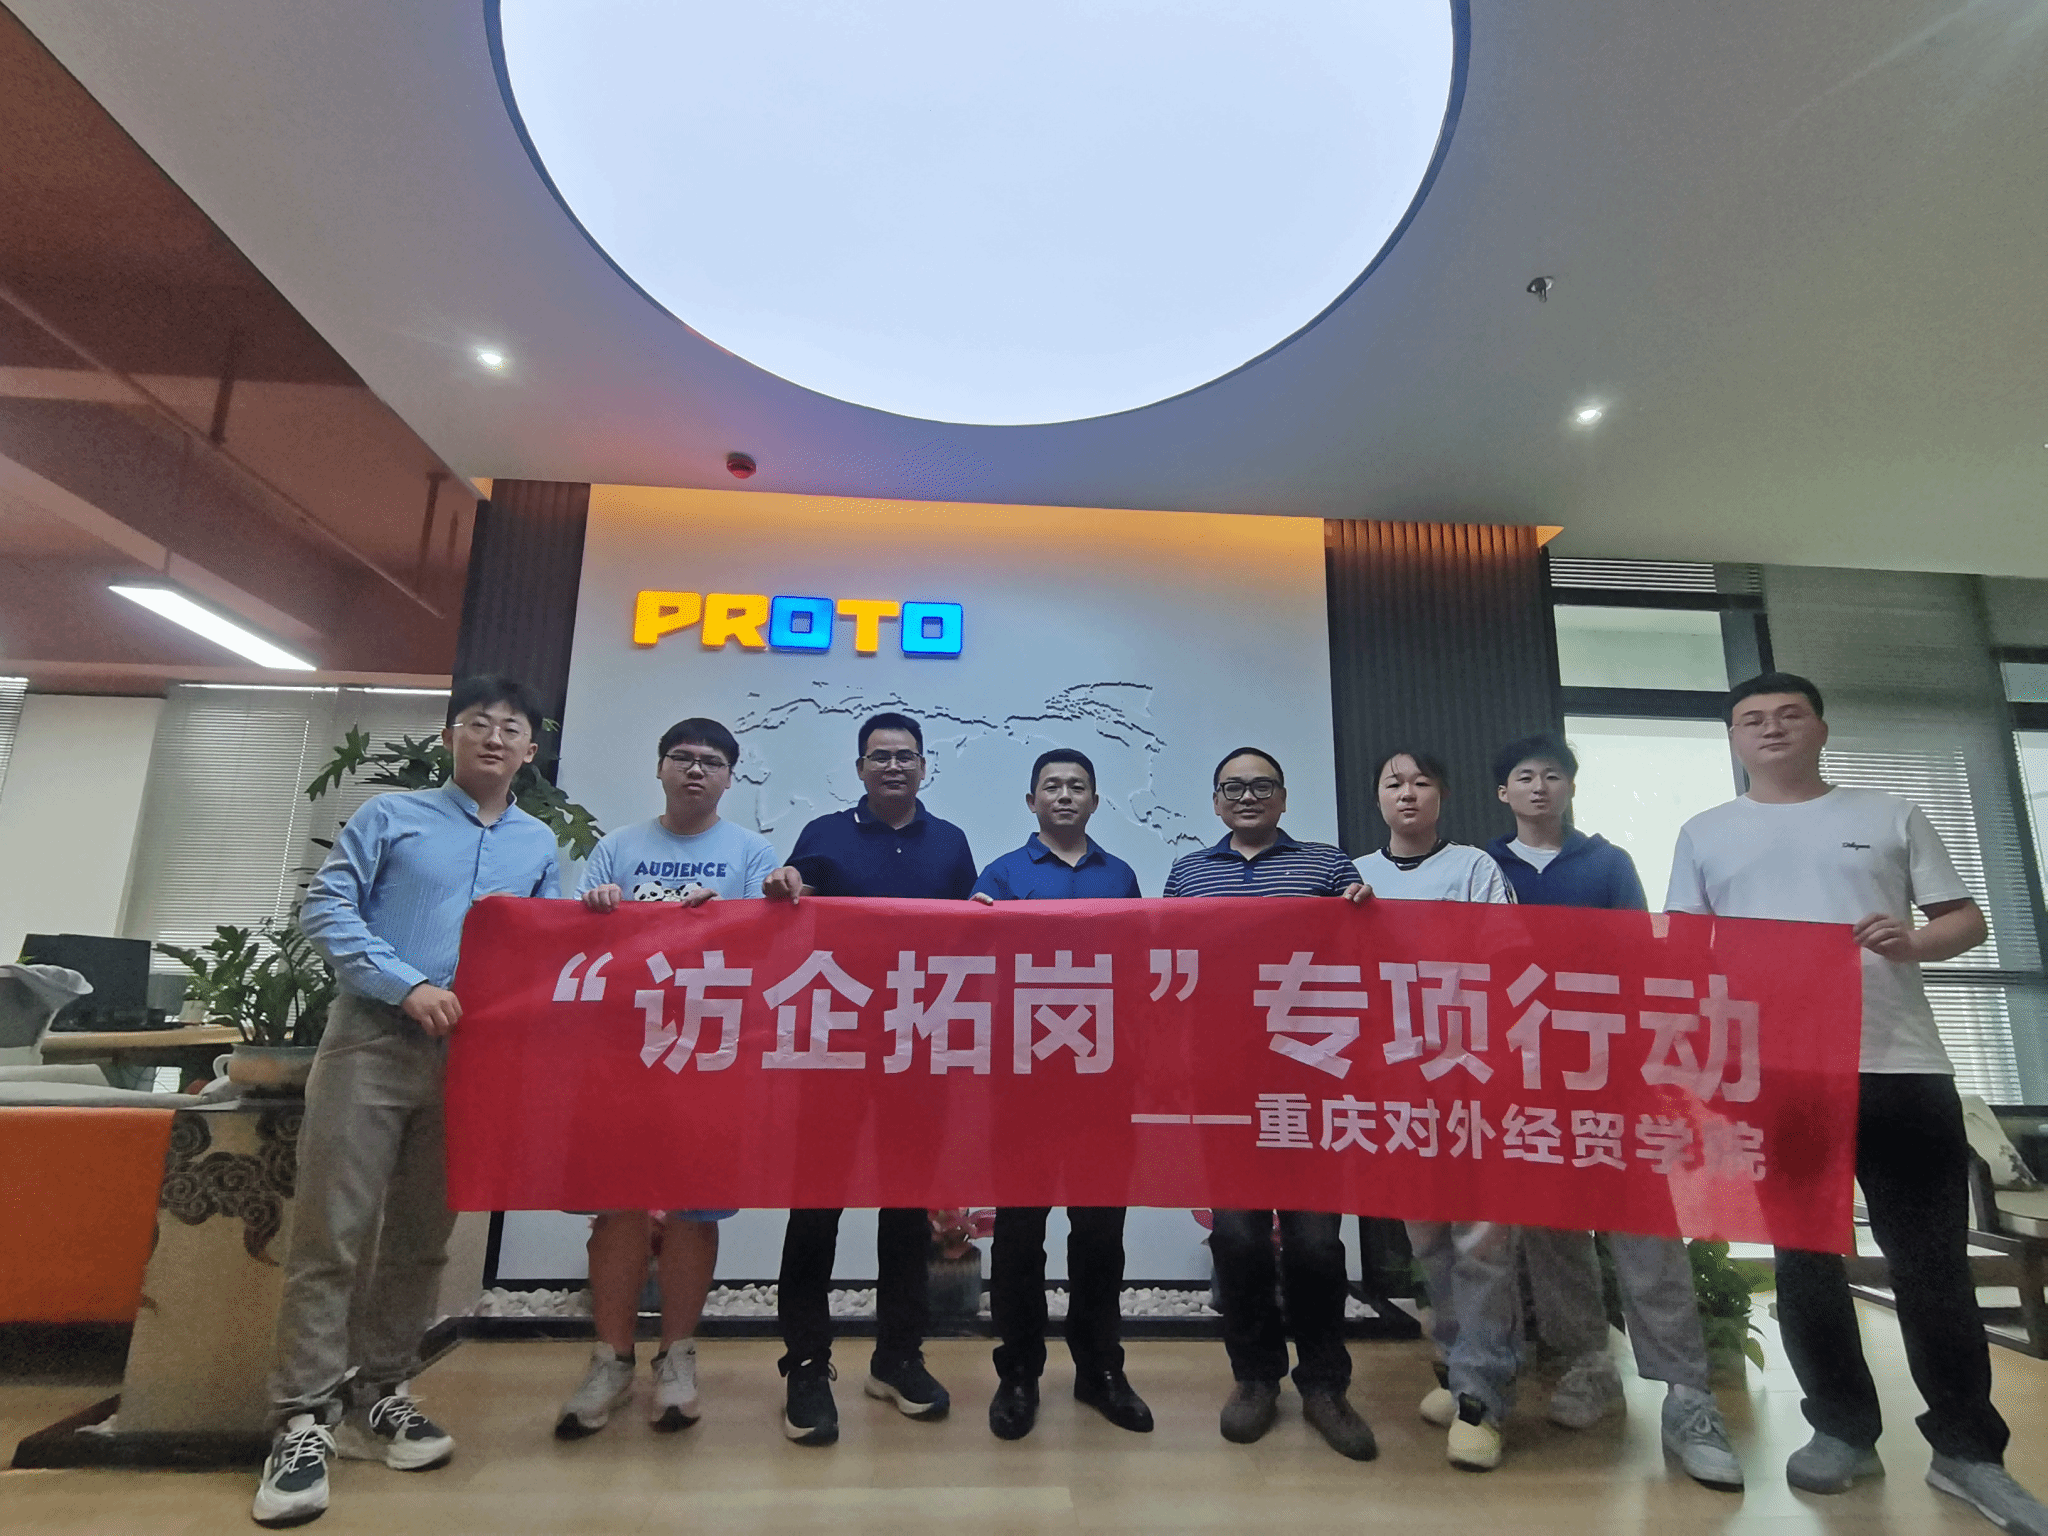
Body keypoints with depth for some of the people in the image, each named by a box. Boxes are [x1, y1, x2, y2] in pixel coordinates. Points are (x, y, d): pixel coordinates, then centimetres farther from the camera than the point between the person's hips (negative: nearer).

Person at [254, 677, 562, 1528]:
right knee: (332, 1232, -3)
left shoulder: (539, 844, 12)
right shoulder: (392, 814, 3)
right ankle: (304, 1418, 8)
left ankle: (377, 1395, 24)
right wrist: (408, 986, -15)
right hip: (373, 1041, -3)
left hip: (473, 1058, 4)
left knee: (421, 1238, 10)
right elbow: (325, 907, -5)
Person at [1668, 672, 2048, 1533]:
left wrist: (1916, 941, -12)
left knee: (1933, 1264, 6)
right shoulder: (1706, 835, 9)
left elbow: (1967, 919, 10)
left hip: (1903, 1067, 0)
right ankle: (1842, 1431, 23)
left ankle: (1967, 1450, 22)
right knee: (1805, 1258, 8)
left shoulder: (1891, 817, 10)